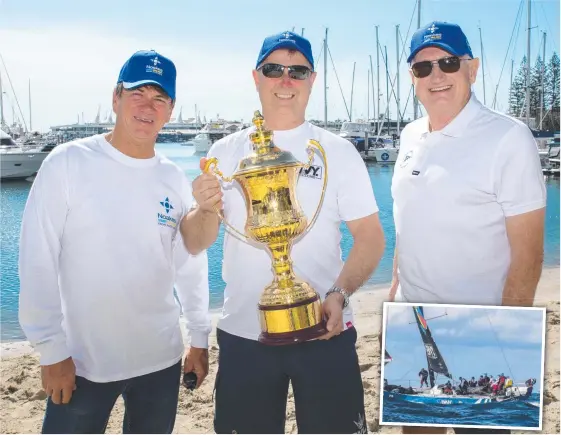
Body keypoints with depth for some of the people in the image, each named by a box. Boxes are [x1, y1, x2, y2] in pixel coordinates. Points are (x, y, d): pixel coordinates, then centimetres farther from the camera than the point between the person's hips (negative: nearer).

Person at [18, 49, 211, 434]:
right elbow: (38, 260, -10)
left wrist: (200, 338, 9)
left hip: (161, 359, 4)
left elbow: (191, 263, 8)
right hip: (81, 362, -3)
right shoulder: (68, 163, -9)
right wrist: (51, 350, -12)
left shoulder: (175, 180, 2)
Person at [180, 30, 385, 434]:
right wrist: (206, 211, -19)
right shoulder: (226, 152, 4)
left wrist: (339, 294, -19)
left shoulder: (338, 151, 0)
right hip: (243, 334, 2)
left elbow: (370, 237, -3)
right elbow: (195, 244, 3)